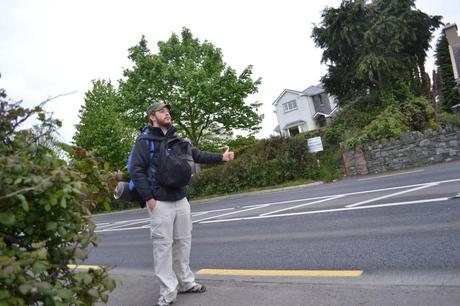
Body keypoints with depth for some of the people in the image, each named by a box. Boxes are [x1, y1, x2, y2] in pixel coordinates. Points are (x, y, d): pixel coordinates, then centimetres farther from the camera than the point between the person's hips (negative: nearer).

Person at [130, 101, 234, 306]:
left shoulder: (176, 139, 12)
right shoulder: (145, 141, -6)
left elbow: (196, 155, 10)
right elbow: (136, 170, -11)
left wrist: (220, 157, -1)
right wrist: (148, 197, -16)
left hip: (181, 199, 6)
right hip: (160, 203, -6)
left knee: (183, 242, 13)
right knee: (163, 245, -2)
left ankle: (185, 282, 27)